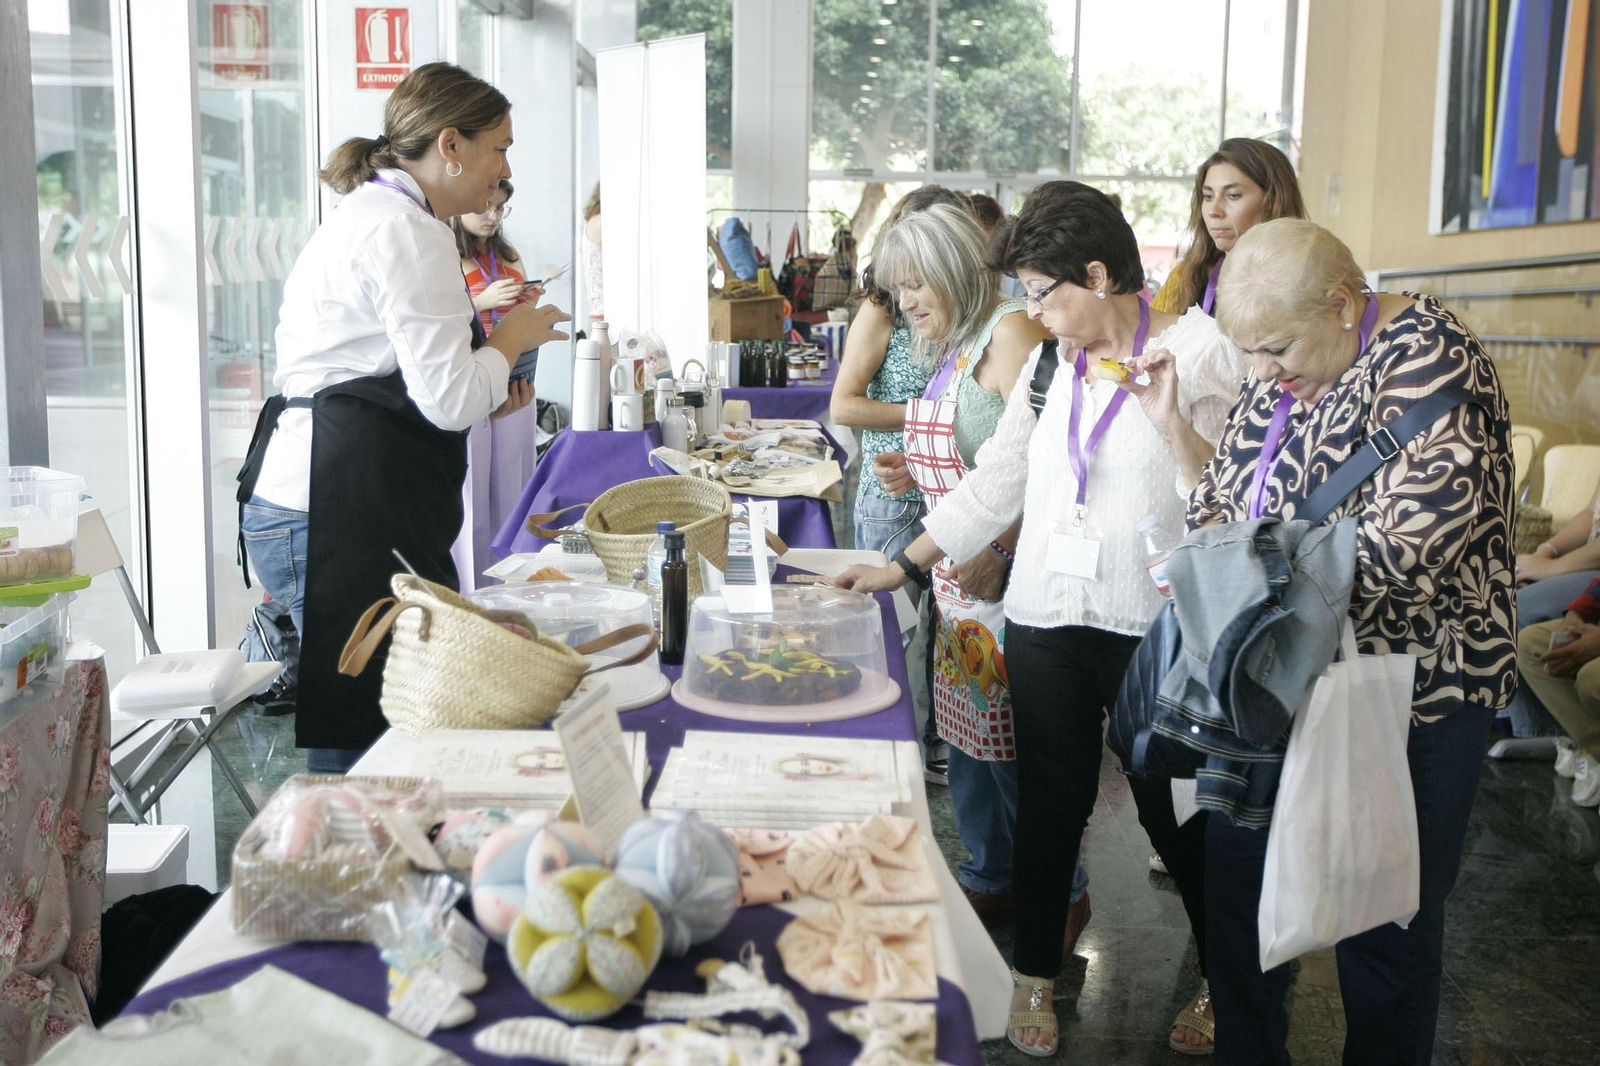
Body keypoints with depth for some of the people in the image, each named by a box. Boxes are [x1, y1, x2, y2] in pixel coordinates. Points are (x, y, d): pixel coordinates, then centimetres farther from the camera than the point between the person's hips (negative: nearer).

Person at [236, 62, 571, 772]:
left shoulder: (362, 217, 23)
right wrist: (511, 339, 2)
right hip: (339, 518, -11)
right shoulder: (409, 231, -11)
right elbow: (450, 400, -16)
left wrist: (482, 394, 20)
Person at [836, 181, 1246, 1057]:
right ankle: (1035, 974, 32)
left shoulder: (1198, 352, -7)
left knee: (1175, 809, 8)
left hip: (1154, 626, -4)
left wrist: (1171, 418, -26)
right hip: (1045, 622, 4)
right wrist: (902, 567, 12)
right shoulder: (1047, 364, 10)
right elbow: (994, 486, 14)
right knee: (1050, 802, 13)